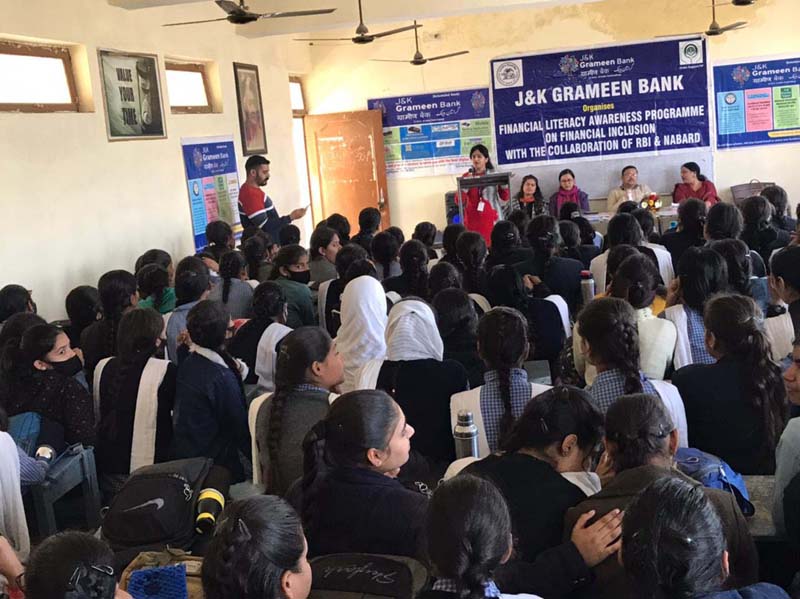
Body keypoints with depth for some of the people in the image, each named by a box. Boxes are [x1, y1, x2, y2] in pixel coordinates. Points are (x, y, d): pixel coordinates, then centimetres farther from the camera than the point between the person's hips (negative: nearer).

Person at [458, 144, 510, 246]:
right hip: (472, 221, 0)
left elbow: (504, 199, 8)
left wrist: (504, 184, -8)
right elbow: (459, 201, 0)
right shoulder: (466, 177, 7)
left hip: (491, 220, 0)